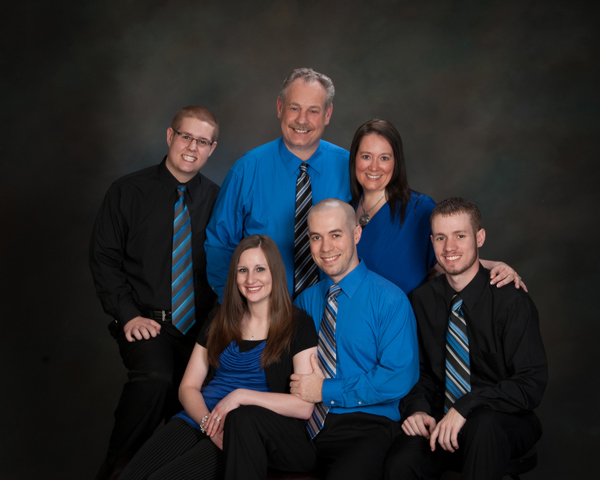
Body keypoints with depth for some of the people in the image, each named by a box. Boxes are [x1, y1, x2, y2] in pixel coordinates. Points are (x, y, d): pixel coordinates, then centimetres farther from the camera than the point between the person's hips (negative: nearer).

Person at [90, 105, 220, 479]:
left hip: (199, 325, 3)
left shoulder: (216, 198, 7)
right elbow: (104, 259, 1)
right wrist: (129, 315, -9)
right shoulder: (129, 191, 2)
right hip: (145, 321, -2)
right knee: (155, 378, -29)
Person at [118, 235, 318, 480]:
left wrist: (242, 395, -13)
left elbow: (304, 406, -8)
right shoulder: (220, 321, 17)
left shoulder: (298, 324, 0)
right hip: (199, 419, 5)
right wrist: (209, 423, -8)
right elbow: (188, 386, 12)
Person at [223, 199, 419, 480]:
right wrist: (303, 385, -3)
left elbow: (399, 380, -10)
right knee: (243, 418, -23)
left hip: (362, 428, -5)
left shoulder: (389, 300, -2)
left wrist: (327, 390, -9)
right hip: (304, 425, 5)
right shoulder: (306, 300, 15)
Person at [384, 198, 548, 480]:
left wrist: (466, 406, -24)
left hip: (502, 425, -1)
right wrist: (417, 408, -8)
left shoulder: (512, 301, -9)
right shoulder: (422, 301, 6)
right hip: (440, 422, 2)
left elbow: (531, 384, -14)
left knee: (484, 423, -38)